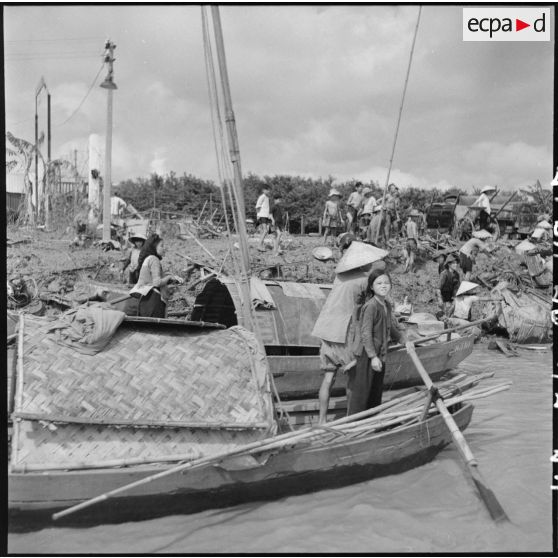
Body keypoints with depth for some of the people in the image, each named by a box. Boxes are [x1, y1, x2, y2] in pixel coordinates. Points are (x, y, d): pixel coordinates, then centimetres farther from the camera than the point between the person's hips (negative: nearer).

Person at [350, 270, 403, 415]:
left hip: (380, 355, 9)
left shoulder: (387, 305, 8)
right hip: (365, 356, -8)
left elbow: (392, 327, 26)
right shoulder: (370, 306, -18)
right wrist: (373, 356, -24)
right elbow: (366, 333, -22)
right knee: (360, 391, 0)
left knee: (376, 391, 17)